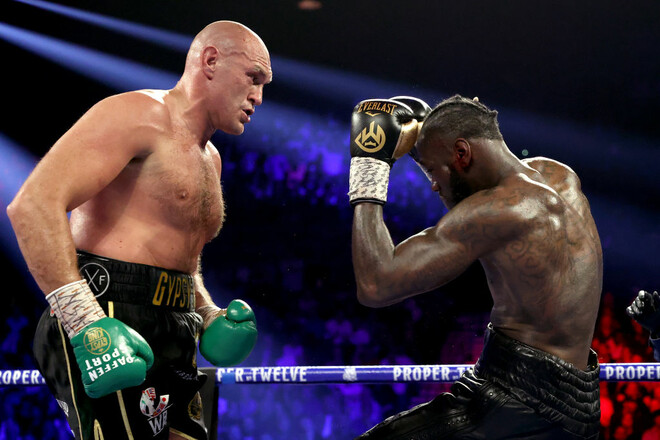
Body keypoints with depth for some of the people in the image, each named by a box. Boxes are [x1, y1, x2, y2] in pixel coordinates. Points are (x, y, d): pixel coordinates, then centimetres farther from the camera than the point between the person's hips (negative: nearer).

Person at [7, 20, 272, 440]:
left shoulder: (210, 159, 22)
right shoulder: (139, 114, -8)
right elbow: (33, 205, -20)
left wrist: (210, 318, 12)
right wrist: (86, 323, -27)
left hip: (167, 346, 9)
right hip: (108, 326, -9)